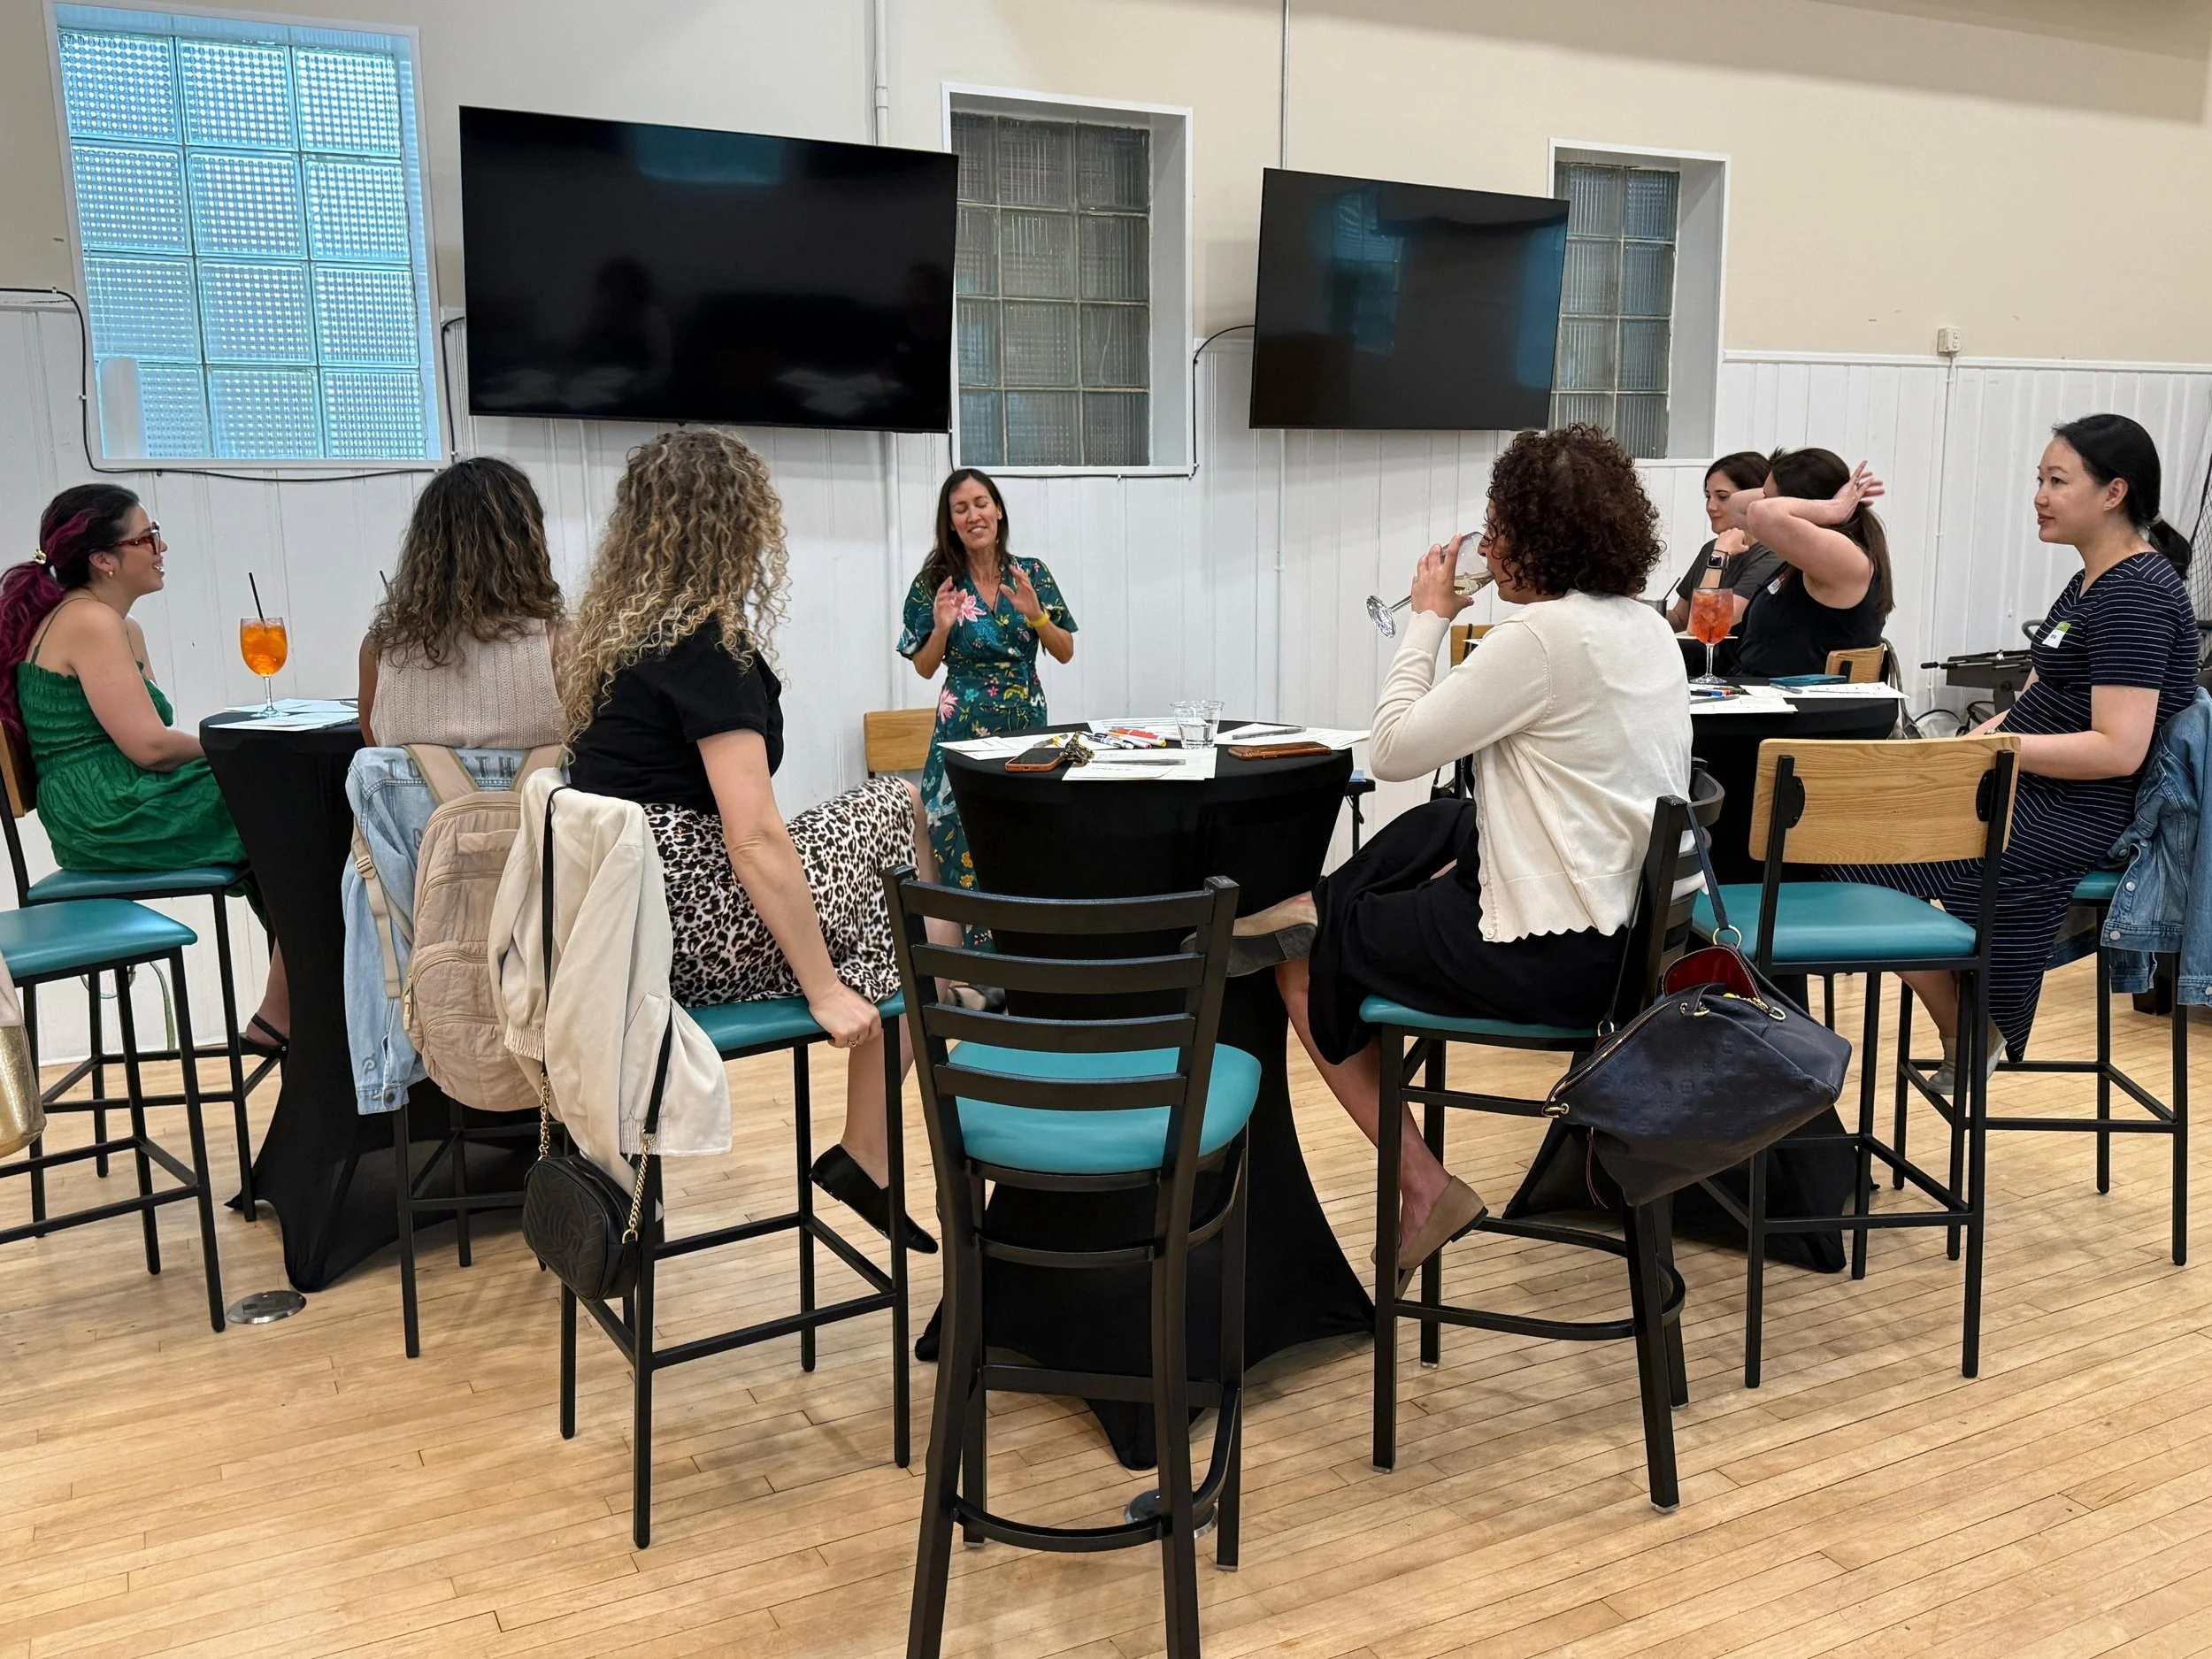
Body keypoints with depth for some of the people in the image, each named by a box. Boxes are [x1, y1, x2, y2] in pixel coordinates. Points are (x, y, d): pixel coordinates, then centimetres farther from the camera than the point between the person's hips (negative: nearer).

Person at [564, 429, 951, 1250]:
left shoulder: (610, 631, 11)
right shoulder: (707, 646, -16)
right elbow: (756, 838, -20)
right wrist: (825, 989, -15)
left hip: (621, 926, 9)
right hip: (693, 932, -9)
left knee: (894, 807, 19)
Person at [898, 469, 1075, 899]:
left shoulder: (1032, 573, 2)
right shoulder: (936, 581, -3)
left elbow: (1066, 653, 4)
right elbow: (924, 668, 2)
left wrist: (1035, 614, -13)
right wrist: (942, 627, -16)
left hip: (1027, 723, 2)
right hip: (964, 728, -2)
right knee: (967, 847, -1)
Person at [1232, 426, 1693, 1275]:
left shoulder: (1543, 635, -21)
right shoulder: (1648, 626, 7)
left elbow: (1393, 749, -14)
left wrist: (1429, 617, -5)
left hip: (1557, 958, -9)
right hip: (1634, 926, 9)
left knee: (1308, 958, 8)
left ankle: (1424, 1187, 12)